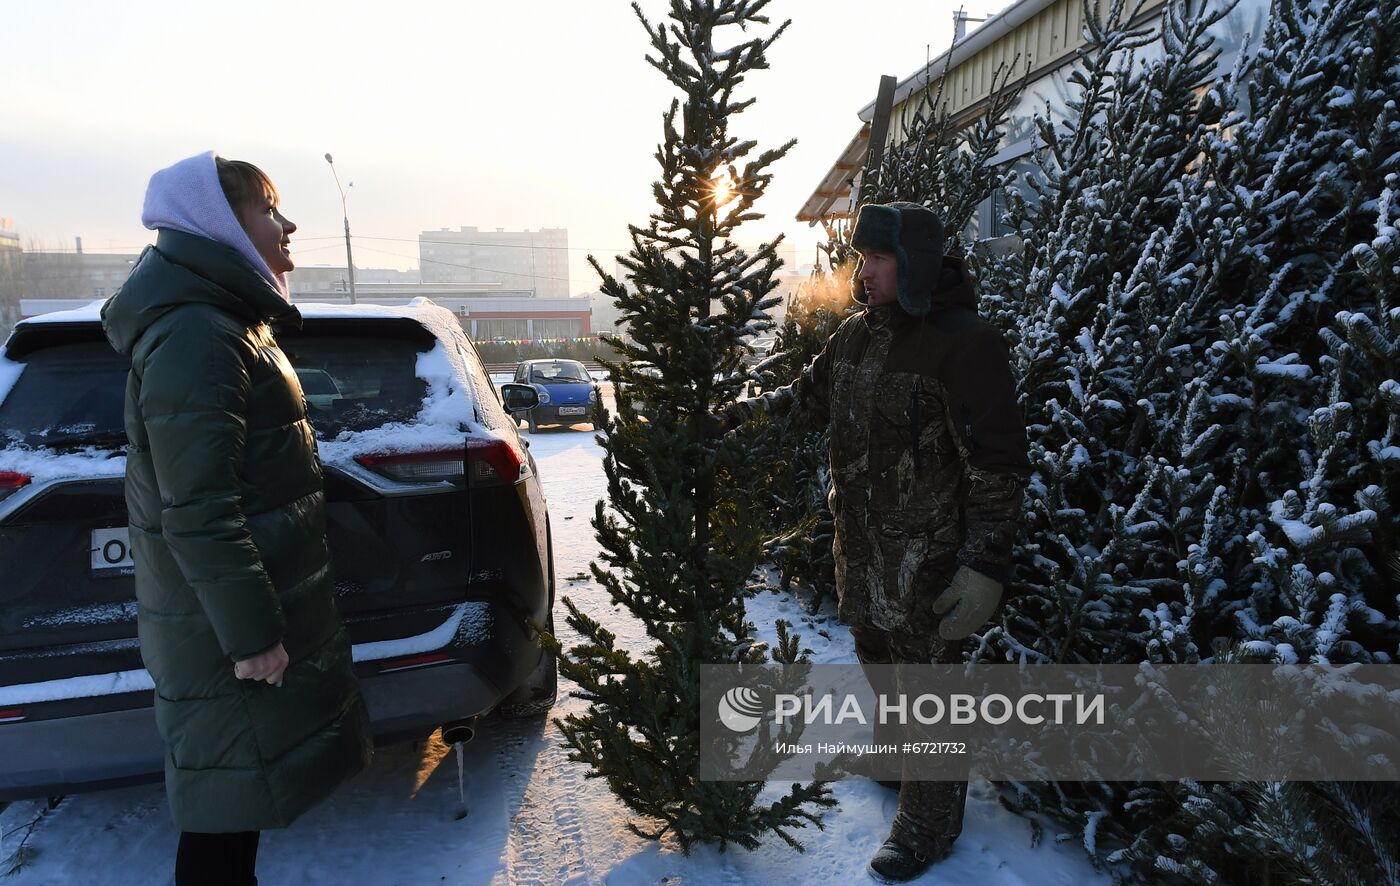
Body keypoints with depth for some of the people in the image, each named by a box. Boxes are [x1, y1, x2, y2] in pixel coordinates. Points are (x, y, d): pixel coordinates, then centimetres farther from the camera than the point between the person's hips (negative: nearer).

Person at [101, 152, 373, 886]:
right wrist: (249, 633, -21)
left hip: (255, 610, 10)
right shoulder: (194, 337, -20)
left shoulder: (226, 322, 14)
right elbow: (197, 513, -25)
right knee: (227, 802, 6)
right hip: (225, 631, -10)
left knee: (236, 793, 22)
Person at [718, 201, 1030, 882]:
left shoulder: (964, 342, -16)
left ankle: (928, 823, 26)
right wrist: (742, 412, 9)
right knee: (877, 657, 24)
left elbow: (998, 465, -16)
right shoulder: (856, 334, 6)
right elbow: (808, 396, 21)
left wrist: (985, 565, -19)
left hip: (926, 555, -7)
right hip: (859, 544, 7)